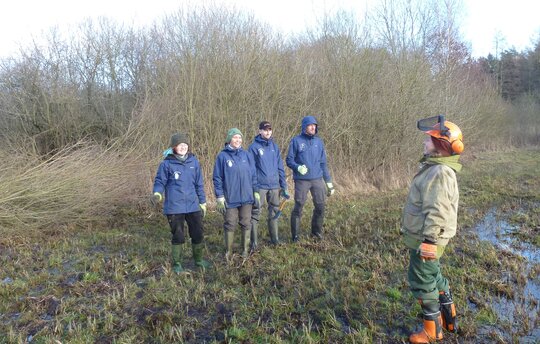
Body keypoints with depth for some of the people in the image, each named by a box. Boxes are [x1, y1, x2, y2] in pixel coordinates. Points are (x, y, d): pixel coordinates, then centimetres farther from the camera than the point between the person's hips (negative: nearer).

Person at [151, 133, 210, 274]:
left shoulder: (194, 162, 4)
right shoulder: (167, 164, -6)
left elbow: (199, 184, 9)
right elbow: (160, 181, -2)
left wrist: (202, 202, 11)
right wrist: (157, 193, -23)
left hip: (193, 206, 3)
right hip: (174, 207, -3)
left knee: (198, 234, 11)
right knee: (178, 236, 6)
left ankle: (198, 260, 32)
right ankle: (176, 263, 24)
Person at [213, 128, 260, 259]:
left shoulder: (246, 155, 5)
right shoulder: (222, 156, -5)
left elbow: (253, 175, 10)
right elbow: (217, 178, -4)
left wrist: (256, 192, 8)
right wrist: (219, 197, -7)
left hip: (246, 198, 3)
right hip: (230, 198, -3)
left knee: (246, 224, 10)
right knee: (230, 225, 6)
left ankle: (245, 250, 24)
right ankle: (228, 251, 20)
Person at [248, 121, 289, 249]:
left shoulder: (274, 146, 10)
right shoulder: (254, 147, -5)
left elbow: (280, 167, 11)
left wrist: (284, 186, 8)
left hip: (275, 185, 5)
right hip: (260, 186, -5)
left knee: (274, 212, 13)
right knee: (255, 214, -1)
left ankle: (275, 238, 27)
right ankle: (254, 242, 8)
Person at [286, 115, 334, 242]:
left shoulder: (319, 142, 9)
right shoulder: (296, 141, -3)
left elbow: (323, 163, 12)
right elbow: (289, 160, -2)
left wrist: (329, 182, 10)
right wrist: (298, 167, -23)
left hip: (318, 180, 4)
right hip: (301, 181, -4)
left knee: (320, 207, 7)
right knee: (298, 207, 0)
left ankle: (316, 231, 27)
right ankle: (295, 235, 13)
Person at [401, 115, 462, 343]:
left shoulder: (440, 172, -24)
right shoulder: (435, 167, 10)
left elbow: (437, 212, -28)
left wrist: (429, 241, -27)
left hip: (425, 240, -10)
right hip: (422, 236, 10)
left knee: (422, 282, 4)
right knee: (433, 276, 23)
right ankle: (449, 319, 40)